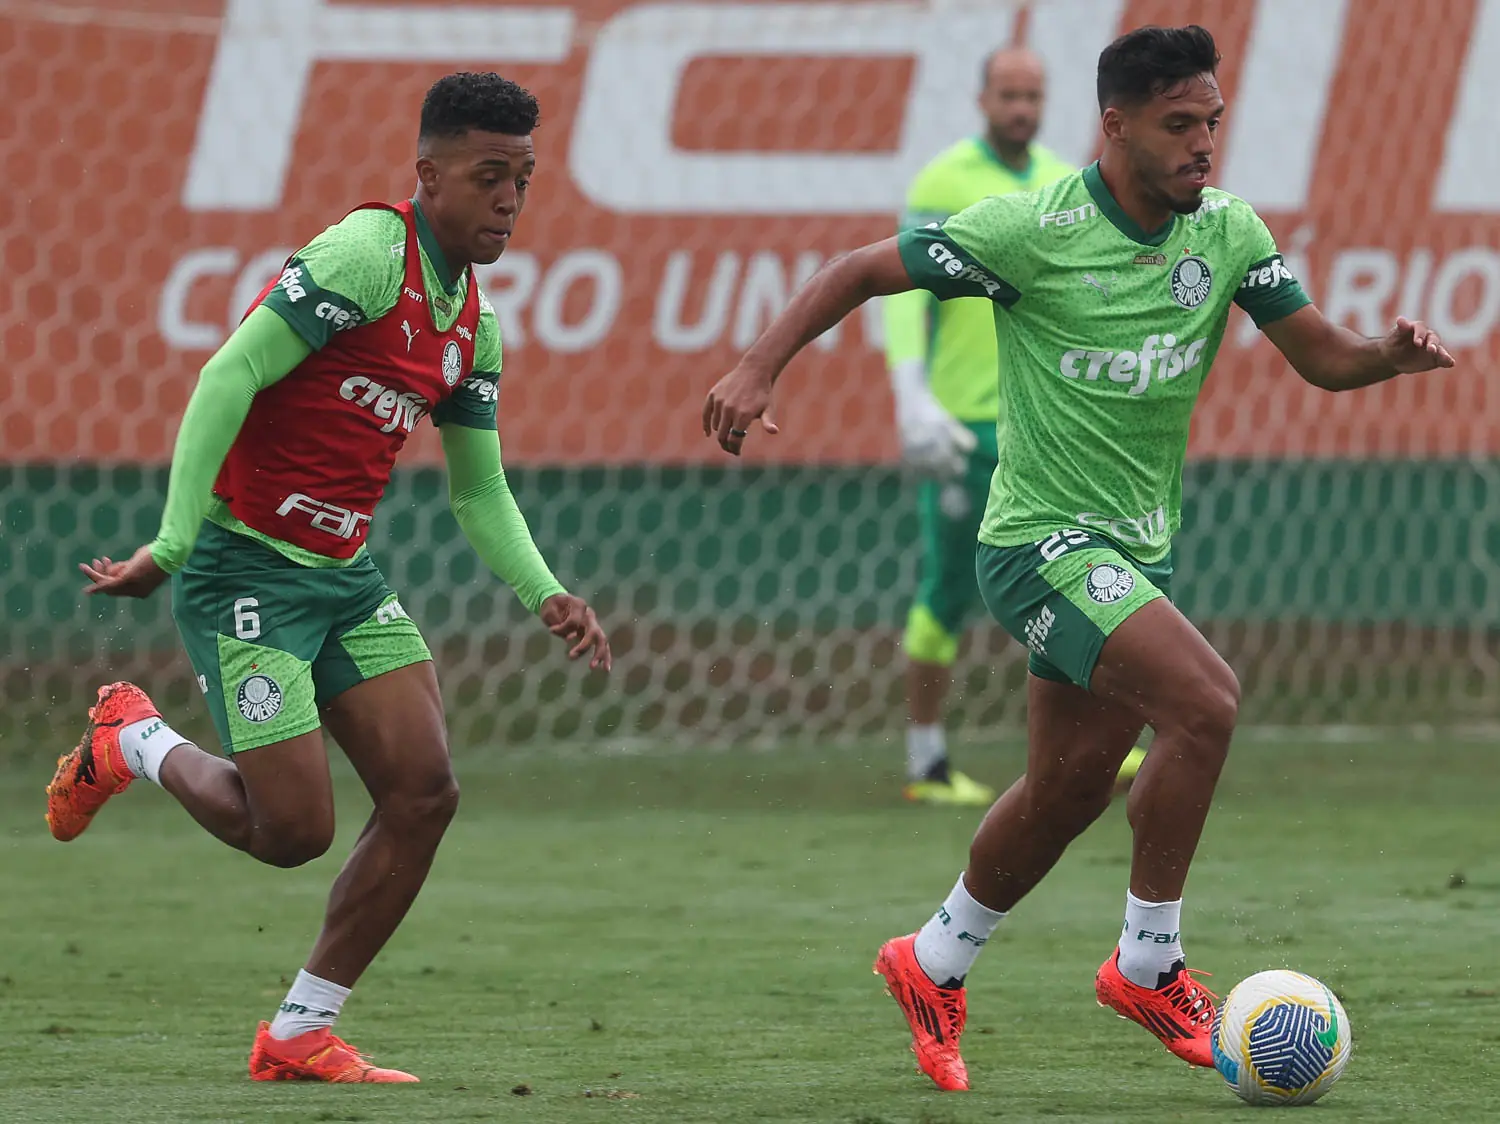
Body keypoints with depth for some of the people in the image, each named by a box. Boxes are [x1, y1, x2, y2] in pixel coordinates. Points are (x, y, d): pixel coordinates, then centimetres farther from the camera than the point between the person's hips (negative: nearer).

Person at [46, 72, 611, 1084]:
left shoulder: (475, 325, 10)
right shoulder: (369, 254, -17)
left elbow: (480, 492, 18)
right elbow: (228, 377, -21)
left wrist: (546, 596, 2)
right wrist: (172, 544, -24)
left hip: (345, 575, 8)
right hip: (246, 571, -8)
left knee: (425, 790, -5)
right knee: (293, 830, -9)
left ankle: (300, 1036, 7)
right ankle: (133, 743, 22)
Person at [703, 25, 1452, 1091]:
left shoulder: (1228, 231, 0)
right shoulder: (1033, 231, -16)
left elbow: (1323, 358, 3)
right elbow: (860, 272, -8)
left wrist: (1392, 353, -19)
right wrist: (758, 371, -18)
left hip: (1140, 546, 7)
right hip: (1042, 536, -7)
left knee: (1071, 786, 13)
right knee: (1205, 700, -24)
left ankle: (934, 965, 36)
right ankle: (1150, 964, -11)